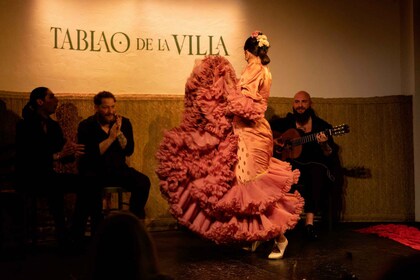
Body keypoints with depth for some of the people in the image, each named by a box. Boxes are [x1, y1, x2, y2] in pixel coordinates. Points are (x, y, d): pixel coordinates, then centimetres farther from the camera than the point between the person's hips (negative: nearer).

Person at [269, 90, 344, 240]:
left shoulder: (322, 126, 4)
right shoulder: (285, 123, 9)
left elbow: (331, 156, 0)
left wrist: (324, 144, -22)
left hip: (314, 165, -1)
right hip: (291, 165, 1)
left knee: (318, 168, -36)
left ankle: (309, 221, -41)